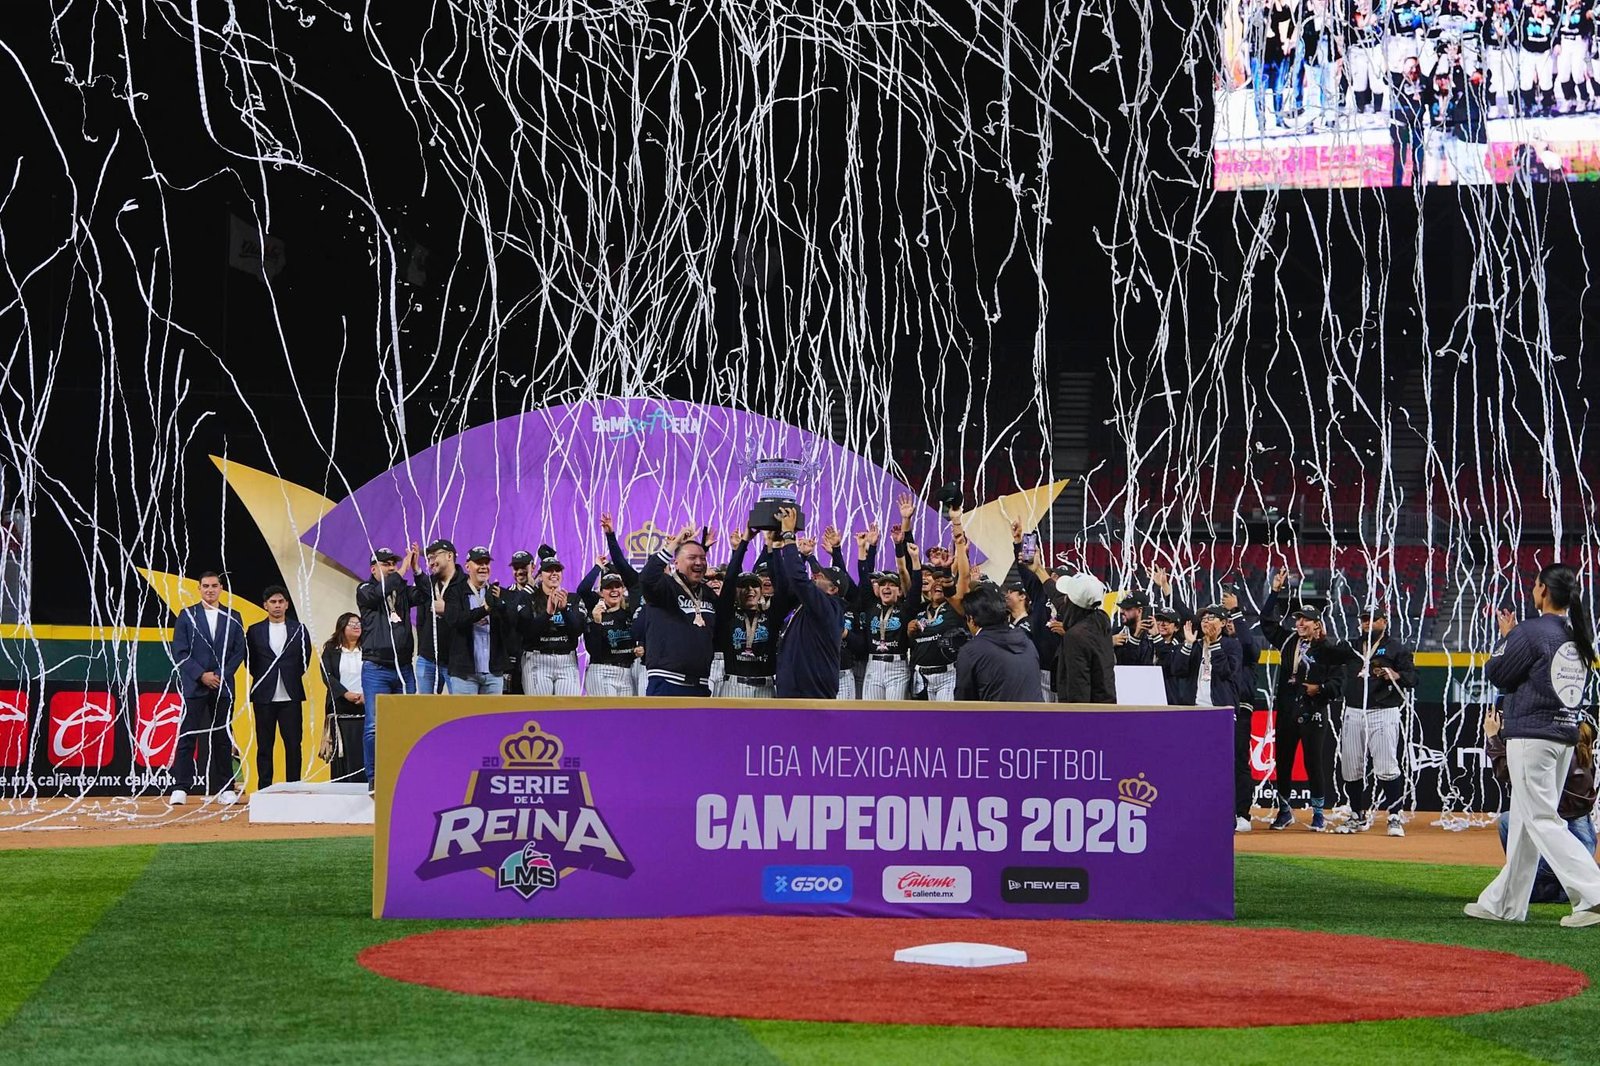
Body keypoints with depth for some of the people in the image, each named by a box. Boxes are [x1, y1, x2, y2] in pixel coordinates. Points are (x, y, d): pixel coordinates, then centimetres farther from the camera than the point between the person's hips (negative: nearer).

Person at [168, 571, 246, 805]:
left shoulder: (233, 617, 10)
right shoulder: (187, 615, 5)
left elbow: (239, 652, 7)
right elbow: (179, 652, -1)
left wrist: (222, 676, -6)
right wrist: (201, 675, -10)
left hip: (223, 687, 2)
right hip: (194, 687, -2)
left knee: (223, 739, 3)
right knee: (187, 738, -4)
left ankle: (225, 790, 6)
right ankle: (180, 789, -4)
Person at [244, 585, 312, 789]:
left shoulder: (299, 630, 7)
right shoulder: (254, 631, 6)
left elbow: (305, 659, 9)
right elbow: (250, 661, 7)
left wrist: (292, 678, 4)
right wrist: (261, 678, 2)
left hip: (291, 696, 0)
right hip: (264, 697, 0)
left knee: (293, 744, -1)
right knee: (264, 746, 3)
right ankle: (264, 789, 6)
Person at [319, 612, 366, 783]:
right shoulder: (331, 650, 7)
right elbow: (327, 676, -3)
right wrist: (345, 694, -15)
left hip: (364, 707, 1)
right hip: (340, 709, -1)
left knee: (362, 751, -4)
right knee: (342, 752, -3)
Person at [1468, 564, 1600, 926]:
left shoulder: (1530, 632, -14)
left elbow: (1496, 674, -5)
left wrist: (1506, 636, 9)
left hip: (1531, 737, -8)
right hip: (1566, 737, 8)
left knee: (1542, 821, -8)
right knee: (1524, 822, 15)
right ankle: (1504, 903, 22)